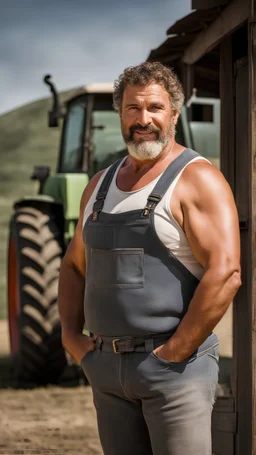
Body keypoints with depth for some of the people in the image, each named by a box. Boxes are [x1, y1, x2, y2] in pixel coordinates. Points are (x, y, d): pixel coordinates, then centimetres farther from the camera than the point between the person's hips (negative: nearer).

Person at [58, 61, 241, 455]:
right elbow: (74, 265, 25)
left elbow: (225, 273, -19)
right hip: (107, 368, 7)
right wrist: (71, 335, 8)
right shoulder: (101, 185, 14)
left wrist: (176, 352, -18)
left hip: (176, 364, -7)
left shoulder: (196, 179, -8)